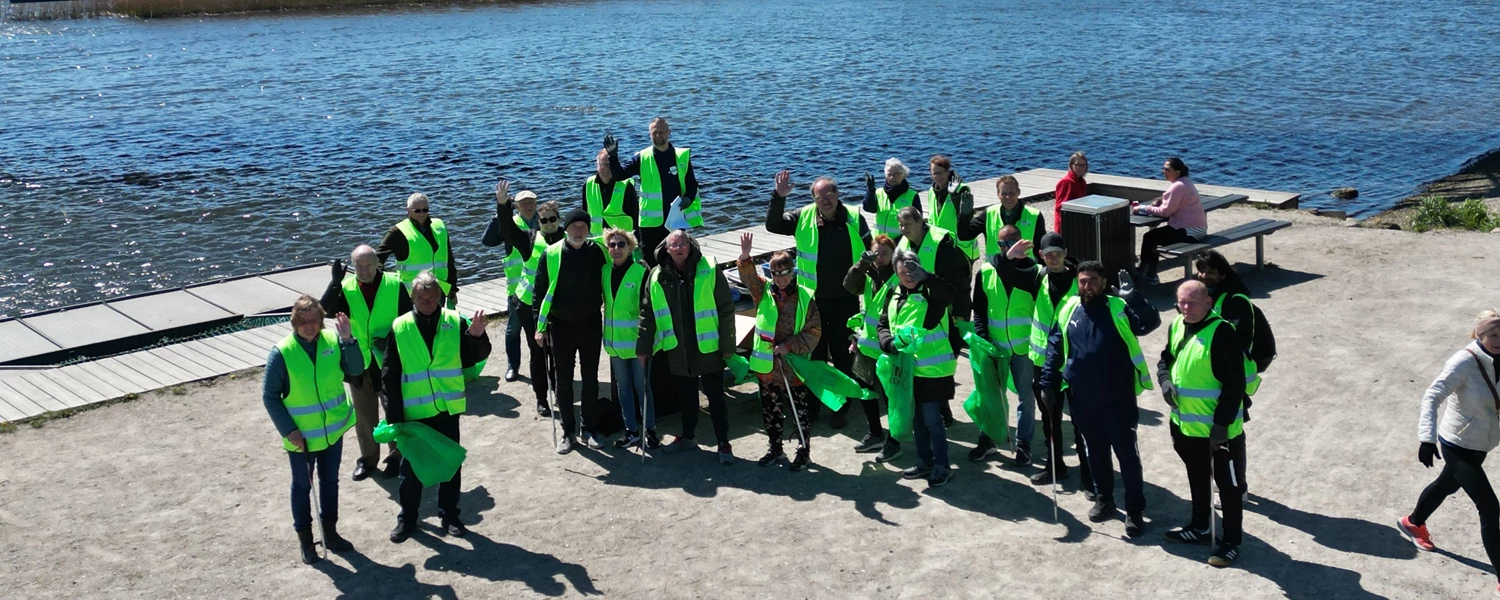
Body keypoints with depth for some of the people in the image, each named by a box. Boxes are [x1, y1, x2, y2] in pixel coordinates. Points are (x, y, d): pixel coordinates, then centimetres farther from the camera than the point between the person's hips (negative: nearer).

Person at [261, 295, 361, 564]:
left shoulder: (332, 340, -9)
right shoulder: (282, 353, -18)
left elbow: (355, 369, -12)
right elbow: (269, 396, -12)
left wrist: (347, 339, -25)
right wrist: (288, 430, -15)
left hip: (333, 431, 4)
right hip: (301, 437, -3)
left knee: (330, 481, 18)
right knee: (302, 486, 12)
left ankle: (330, 532, 35)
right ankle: (305, 539, 28)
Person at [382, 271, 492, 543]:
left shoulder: (456, 322, -5)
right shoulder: (399, 328, -6)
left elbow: (475, 357, -3)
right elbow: (390, 375, -3)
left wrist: (477, 337, -23)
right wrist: (394, 414, -6)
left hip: (447, 409, 1)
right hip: (413, 412, -1)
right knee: (411, 466, 10)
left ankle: (449, 515, 26)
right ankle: (407, 518, 25)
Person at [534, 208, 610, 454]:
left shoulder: (597, 252, -6)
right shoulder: (551, 254, -9)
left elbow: (607, 285, 5)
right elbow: (540, 292, -4)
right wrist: (540, 326, -6)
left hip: (591, 326, 1)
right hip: (561, 327, -1)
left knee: (591, 379, 11)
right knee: (563, 380, 7)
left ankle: (591, 428, 23)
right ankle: (568, 431, 19)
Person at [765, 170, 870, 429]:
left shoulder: (854, 219, -4)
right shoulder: (804, 217, -2)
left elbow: (868, 253, 1)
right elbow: (773, 225, -7)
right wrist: (778, 197, -20)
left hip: (845, 298, -1)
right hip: (814, 298, 1)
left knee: (843, 354, 9)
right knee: (814, 352, 12)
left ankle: (841, 407, 22)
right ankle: (811, 406, 25)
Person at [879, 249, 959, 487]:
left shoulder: (931, 292, -11)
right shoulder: (894, 296, 9)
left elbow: (952, 294, -32)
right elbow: (884, 324, 15)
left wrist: (925, 277, -41)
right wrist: (889, 342, -6)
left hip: (932, 368, -7)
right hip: (907, 368, 7)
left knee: (932, 418, -3)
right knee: (916, 418, 16)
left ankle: (942, 466, 9)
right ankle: (925, 462, 29)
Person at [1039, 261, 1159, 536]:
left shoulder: (1119, 309, -9)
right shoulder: (1069, 311, 3)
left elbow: (1151, 323, -24)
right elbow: (1055, 349, 10)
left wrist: (1132, 297, -36)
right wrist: (1048, 382, 8)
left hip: (1118, 399, -4)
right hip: (1083, 400, 4)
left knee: (1127, 454, 2)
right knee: (1095, 452, 17)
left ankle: (1135, 510, 12)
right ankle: (1103, 499, 35)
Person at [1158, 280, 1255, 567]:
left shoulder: (1221, 334, -22)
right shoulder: (1176, 327, 3)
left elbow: (1235, 385, -22)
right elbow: (1166, 359, 18)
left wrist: (1222, 424, -23)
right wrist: (1165, 380, -4)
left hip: (1217, 429, -8)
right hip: (1184, 424, 8)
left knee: (1227, 485, 7)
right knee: (1197, 479, 24)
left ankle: (1231, 542, 19)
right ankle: (1199, 527, 41)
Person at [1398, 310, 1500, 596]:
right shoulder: (1464, 363, -27)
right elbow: (1431, 398, -30)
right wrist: (1427, 438, -40)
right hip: (1458, 446, -8)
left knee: (1447, 485, 30)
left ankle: (1413, 523, 57)